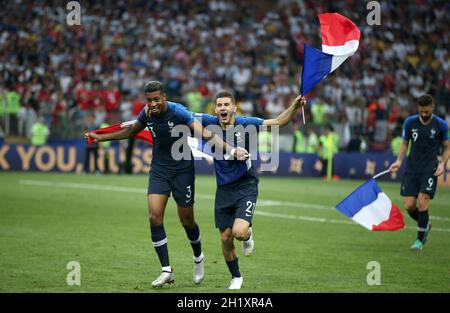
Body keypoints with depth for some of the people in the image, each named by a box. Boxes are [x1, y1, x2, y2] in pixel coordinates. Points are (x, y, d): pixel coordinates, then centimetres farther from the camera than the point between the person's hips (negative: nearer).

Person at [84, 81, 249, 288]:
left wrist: (231, 150, -40)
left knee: (186, 219, 4)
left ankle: (198, 259, 35)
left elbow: (205, 134, -27)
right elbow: (131, 131, 16)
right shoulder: (147, 113, -5)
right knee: (155, 217, -11)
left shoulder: (178, 112, -21)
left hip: (182, 169, -4)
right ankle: (166, 271, -4)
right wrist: (100, 138, 18)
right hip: (159, 170, 4)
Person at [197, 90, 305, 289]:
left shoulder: (245, 124, -13)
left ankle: (248, 234, 18)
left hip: (246, 185, -3)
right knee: (226, 238, 5)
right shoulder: (210, 123, -8)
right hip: (224, 189, 3)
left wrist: (295, 106, -28)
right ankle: (236, 277, 29)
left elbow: (278, 122, -13)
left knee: (239, 232, -22)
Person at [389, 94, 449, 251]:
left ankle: (420, 239, -2)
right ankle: (425, 225, 26)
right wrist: (399, 160, -1)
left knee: (422, 201, -16)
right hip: (412, 168, 3)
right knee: (409, 205, -5)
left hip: (430, 169, -3)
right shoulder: (410, 122, 1)